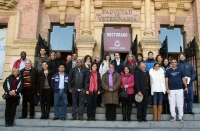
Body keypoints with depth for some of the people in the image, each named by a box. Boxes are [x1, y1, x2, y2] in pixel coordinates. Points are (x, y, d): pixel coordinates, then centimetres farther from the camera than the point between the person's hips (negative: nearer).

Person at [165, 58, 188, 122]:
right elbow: (166, 80, 2)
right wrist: (167, 89, -5)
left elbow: (183, 79, 10)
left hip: (179, 89, 0)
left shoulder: (180, 70, 7)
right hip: (171, 90, 0)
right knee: (172, 104, 3)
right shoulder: (168, 71, 5)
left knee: (180, 104, 2)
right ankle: (173, 116, 11)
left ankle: (181, 117, 9)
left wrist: (186, 87, 4)